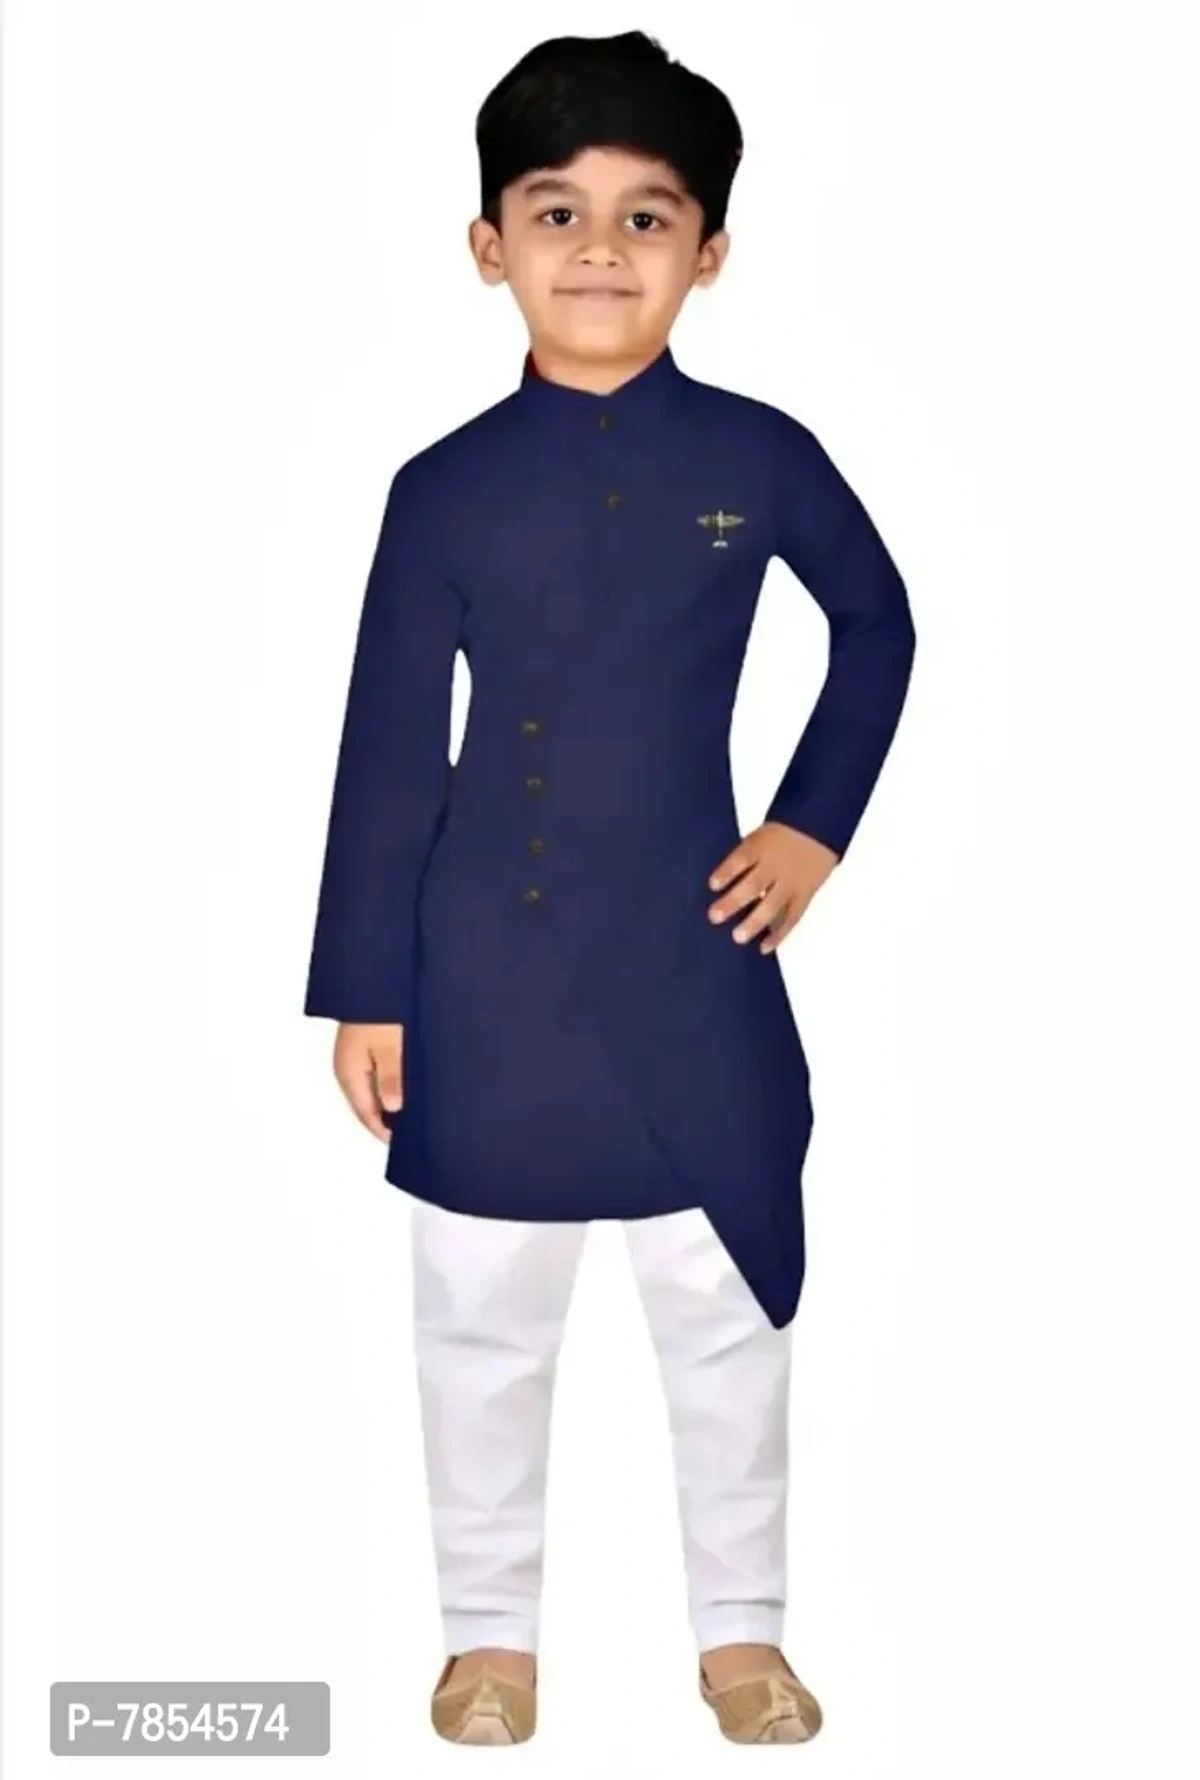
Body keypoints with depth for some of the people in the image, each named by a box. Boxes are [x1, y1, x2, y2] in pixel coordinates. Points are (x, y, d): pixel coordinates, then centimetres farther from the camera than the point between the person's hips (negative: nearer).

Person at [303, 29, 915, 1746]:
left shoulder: (760, 459, -4)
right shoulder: (444, 489, -5)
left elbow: (879, 627, 12)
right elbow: (389, 751, -2)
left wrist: (816, 826, 4)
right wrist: (365, 988, -2)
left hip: (691, 962, 0)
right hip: (488, 978, 0)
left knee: (729, 1311, 12)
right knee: (482, 1322, 12)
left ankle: (743, 1626, 32)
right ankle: (490, 1626, 32)